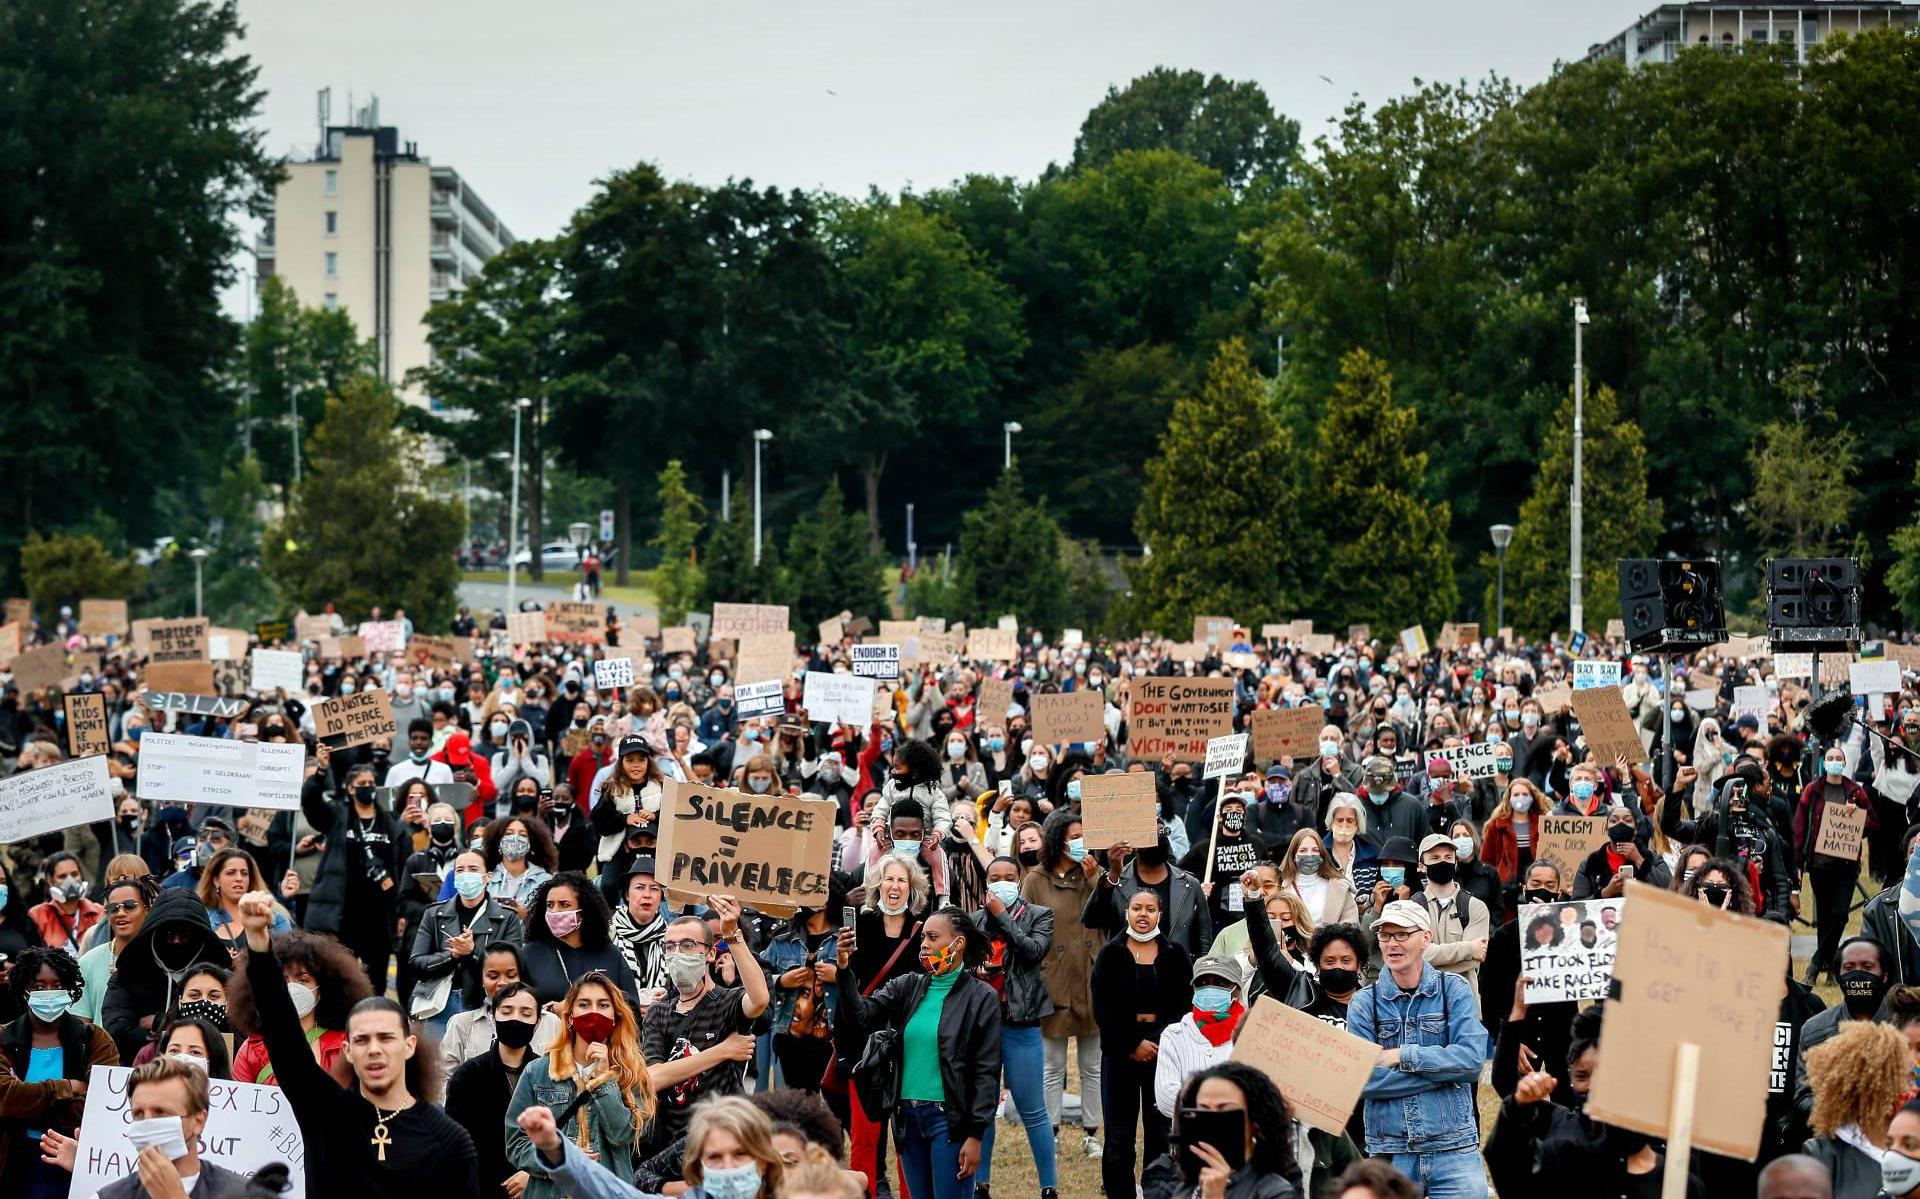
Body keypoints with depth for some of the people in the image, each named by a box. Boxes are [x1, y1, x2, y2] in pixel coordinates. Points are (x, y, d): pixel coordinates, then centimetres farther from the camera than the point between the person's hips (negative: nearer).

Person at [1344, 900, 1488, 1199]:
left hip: (1454, 1149, -1)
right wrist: (1445, 1070, -11)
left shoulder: (1454, 990, 2)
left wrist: (1402, 1056, -11)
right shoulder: (1364, 1003, 3)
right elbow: (1362, 1079, -9)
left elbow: (1472, 1060, -11)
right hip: (1387, 1150, 1)